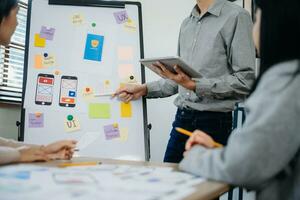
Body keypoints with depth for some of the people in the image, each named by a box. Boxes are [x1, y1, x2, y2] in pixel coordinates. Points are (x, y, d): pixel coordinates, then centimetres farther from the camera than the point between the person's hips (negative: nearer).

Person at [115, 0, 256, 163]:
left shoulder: (236, 16, -7)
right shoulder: (186, 24, 15)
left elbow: (245, 81, -15)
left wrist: (194, 85, -20)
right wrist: (144, 89, 10)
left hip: (214, 120, -6)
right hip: (182, 118, 6)